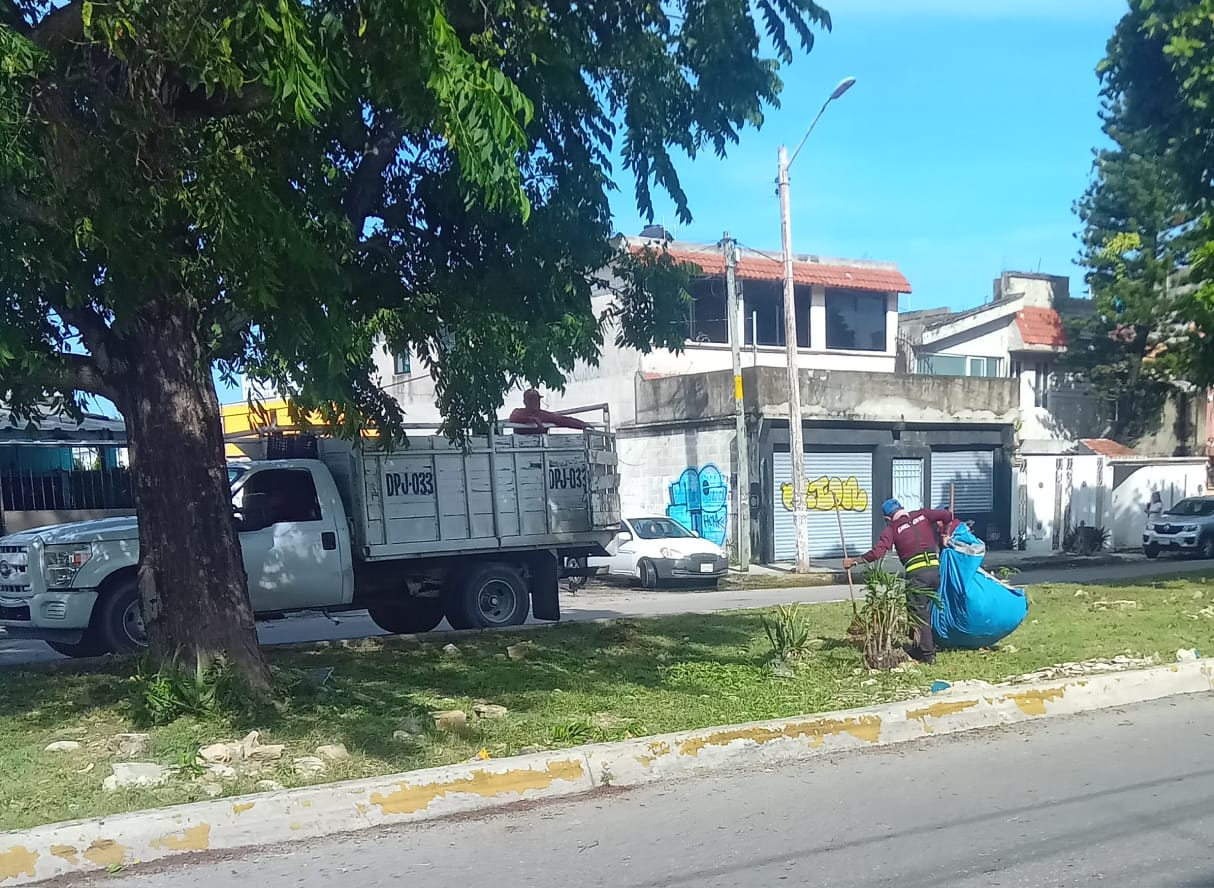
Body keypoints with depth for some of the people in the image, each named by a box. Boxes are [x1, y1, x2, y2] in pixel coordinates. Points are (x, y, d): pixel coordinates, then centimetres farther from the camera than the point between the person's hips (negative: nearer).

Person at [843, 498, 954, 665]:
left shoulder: (892, 528, 3)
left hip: (916, 573, -5)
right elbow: (947, 515, 3)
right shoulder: (922, 515, 13)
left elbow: (878, 552, -8)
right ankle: (920, 648, 27)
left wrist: (854, 561, 0)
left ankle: (927, 655, 4)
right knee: (927, 610, 19)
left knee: (919, 613, 4)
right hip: (935, 569, 5)